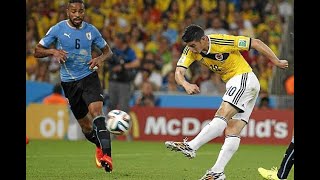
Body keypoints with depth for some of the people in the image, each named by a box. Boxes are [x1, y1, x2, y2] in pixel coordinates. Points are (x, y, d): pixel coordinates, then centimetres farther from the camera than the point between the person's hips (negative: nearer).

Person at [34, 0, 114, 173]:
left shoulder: (91, 30, 1)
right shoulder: (57, 29, -4)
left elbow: (108, 51, 13)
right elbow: (37, 51, 0)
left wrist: (100, 59, -10)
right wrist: (53, 51, -20)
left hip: (89, 76, -1)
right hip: (69, 82, 1)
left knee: (96, 110, -26)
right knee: (85, 126, 7)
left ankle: (106, 155, -35)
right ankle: (100, 146, 38)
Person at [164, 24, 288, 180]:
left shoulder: (222, 42, -22)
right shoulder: (191, 50, -3)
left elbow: (256, 43, -14)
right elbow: (179, 72, -13)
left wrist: (277, 62, -8)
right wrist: (186, 85, -36)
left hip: (244, 78, -8)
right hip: (233, 83, 8)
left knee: (221, 117, -23)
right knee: (232, 133, 0)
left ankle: (191, 147, -32)